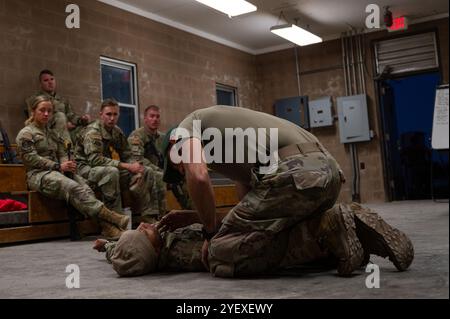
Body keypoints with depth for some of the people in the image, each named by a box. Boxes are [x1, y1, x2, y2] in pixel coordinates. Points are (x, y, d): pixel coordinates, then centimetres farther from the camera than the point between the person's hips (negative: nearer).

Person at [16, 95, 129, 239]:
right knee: (73, 188, -34)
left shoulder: (54, 134, 27)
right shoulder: (25, 134, 6)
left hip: (58, 172, 6)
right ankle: (110, 217, -44)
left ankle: (107, 227, -44)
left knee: (85, 188, -27)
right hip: (38, 175, -5)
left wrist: (67, 165, -7)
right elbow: (31, 158, -7)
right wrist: (58, 167, -15)